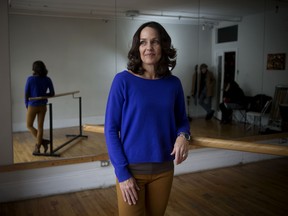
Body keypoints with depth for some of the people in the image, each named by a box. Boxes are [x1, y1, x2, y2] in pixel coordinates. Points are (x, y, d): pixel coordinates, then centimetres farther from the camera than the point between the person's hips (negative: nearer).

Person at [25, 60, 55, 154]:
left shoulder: (30, 79, -11)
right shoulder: (47, 80, -3)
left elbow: (26, 94, -7)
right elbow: (52, 93, 0)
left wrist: (27, 105, 6)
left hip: (32, 105, -3)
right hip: (43, 106, 3)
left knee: (29, 126, 13)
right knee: (40, 126, 10)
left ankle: (42, 141, -1)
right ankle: (37, 147, 14)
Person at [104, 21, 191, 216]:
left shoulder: (173, 83, -1)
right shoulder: (123, 80, -10)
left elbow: (182, 120, 10)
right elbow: (111, 129, -9)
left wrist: (183, 135, -13)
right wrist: (122, 173, -13)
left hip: (163, 169, 4)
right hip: (132, 169, -3)